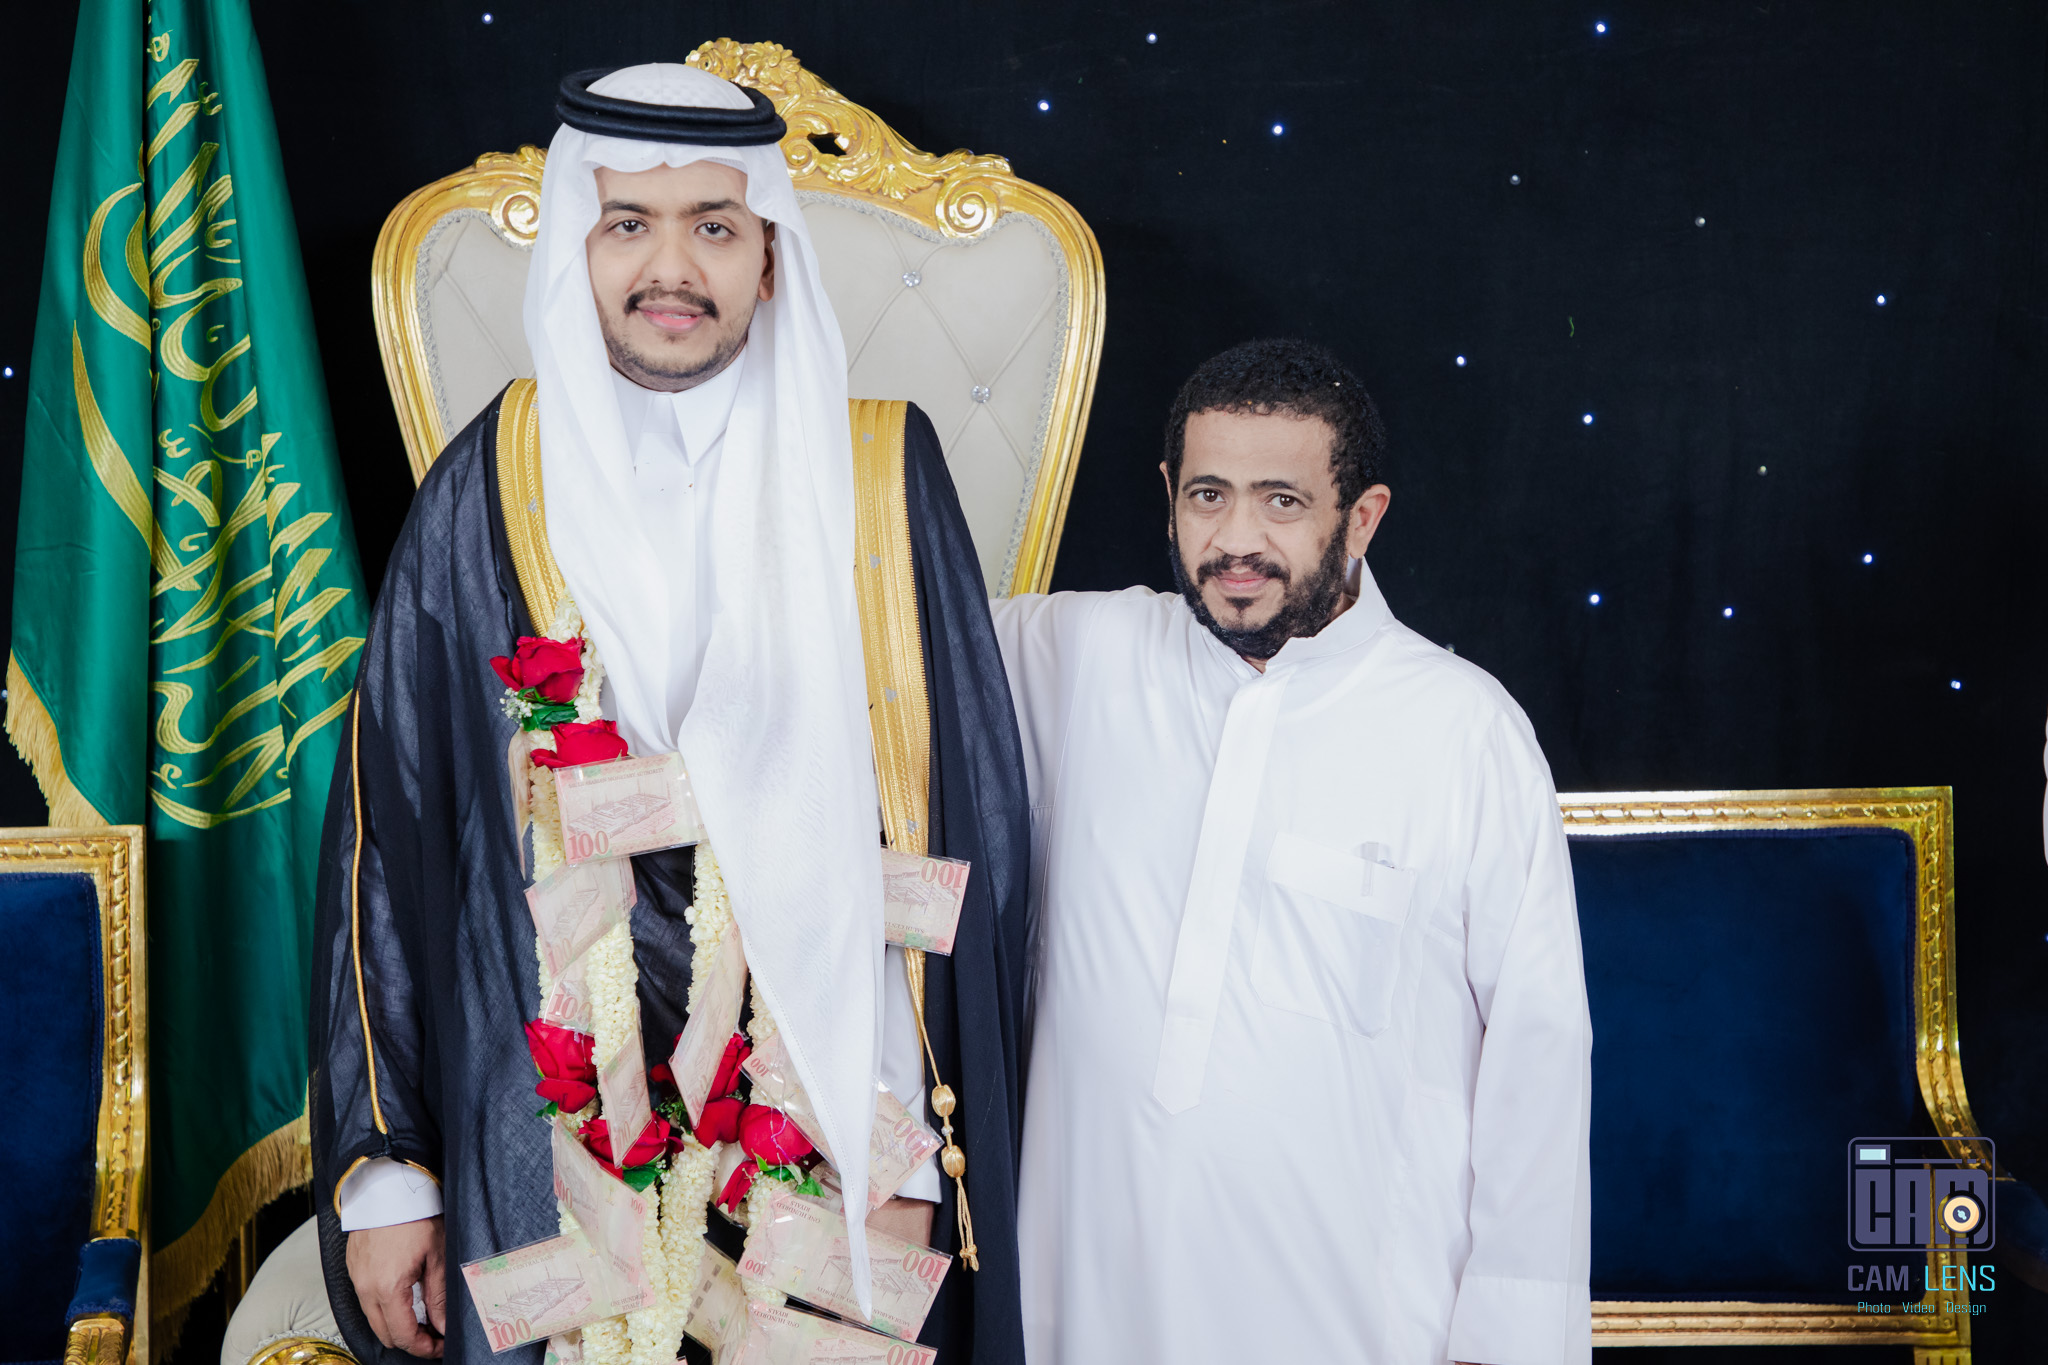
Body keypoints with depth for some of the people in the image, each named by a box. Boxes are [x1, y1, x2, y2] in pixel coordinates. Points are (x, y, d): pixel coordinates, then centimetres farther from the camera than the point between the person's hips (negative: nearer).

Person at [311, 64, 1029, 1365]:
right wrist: (382, 1166, 0)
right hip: (553, 1127, 1)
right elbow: (387, 830, 1)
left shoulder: (878, 474, -3)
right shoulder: (494, 487, -1)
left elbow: (962, 818, -4)